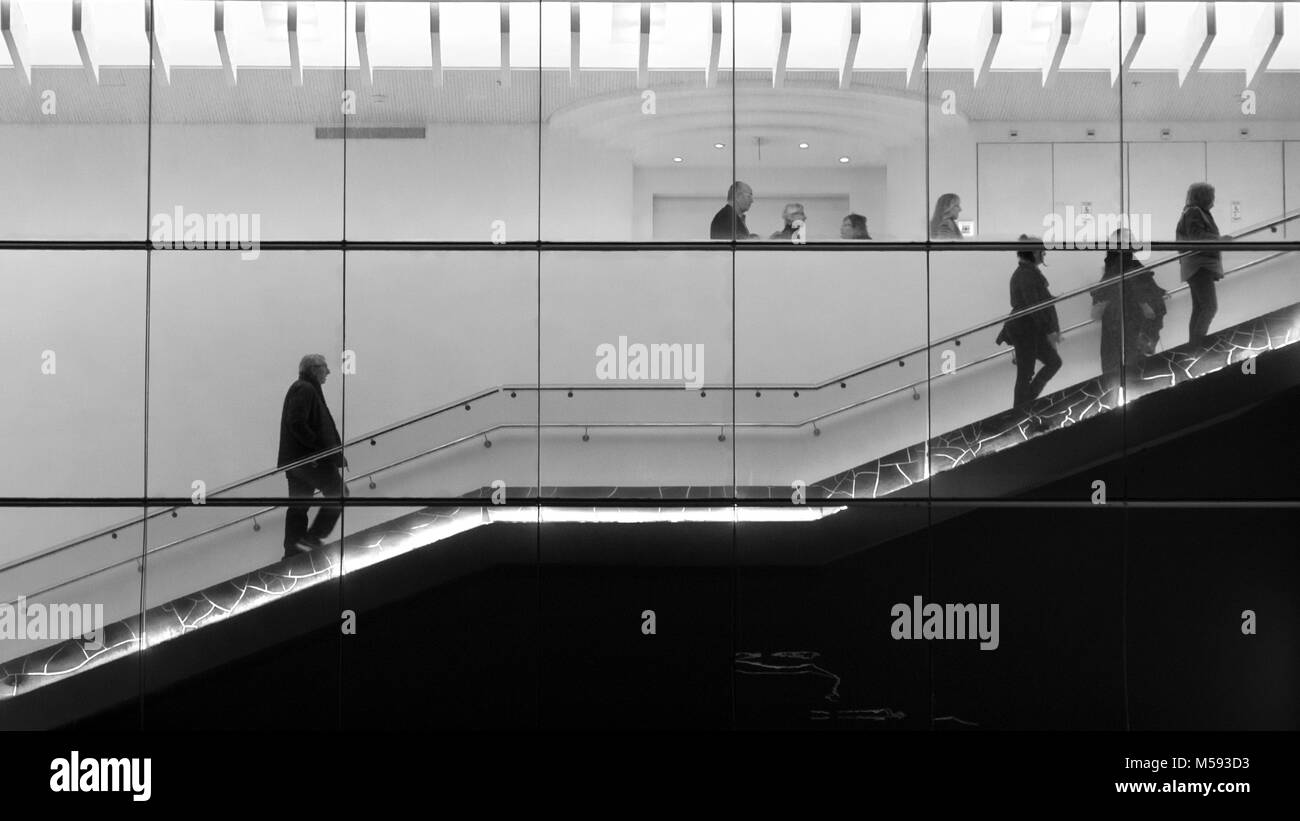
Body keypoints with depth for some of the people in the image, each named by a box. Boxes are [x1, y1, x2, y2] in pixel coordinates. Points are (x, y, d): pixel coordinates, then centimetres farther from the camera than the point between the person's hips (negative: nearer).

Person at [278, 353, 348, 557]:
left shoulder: (300, 388, 22)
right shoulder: (305, 390, -12)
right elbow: (297, 424, -23)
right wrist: (320, 446, -19)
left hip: (295, 458, 10)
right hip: (309, 458, -10)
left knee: (299, 506, 10)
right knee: (338, 493, -2)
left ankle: (292, 552, 10)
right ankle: (312, 538, -5)